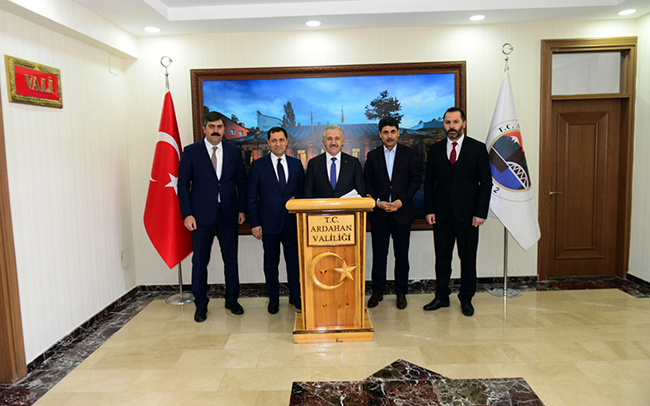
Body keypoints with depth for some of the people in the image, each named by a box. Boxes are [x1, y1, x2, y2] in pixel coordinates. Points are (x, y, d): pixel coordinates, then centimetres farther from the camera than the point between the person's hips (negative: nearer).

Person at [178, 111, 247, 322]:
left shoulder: (234, 151, 7)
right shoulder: (191, 152, 1)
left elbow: (241, 182, 10)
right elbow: (183, 184, -1)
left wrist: (241, 209, 3)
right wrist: (187, 214, -8)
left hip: (229, 214, 2)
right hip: (202, 215, -2)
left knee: (231, 259, 9)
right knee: (200, 261, 4)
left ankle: (232, 300, 25)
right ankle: (201, 304, 19)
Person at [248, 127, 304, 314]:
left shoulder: (296, 164, 7)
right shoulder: (258, 165, 0)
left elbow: (302, 192, 9)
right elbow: (252, 197, 0)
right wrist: (254, 223, -6)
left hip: (292, 222, 2)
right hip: (269, 222, -1)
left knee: (294, 260, 9)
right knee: (271, 262, 9)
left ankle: (295, 295, 26)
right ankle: (273, 298, 24)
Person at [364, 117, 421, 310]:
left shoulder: (409, 154, 4)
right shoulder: (372, 156, 7)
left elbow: (416, 179, 0)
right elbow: (367, 183, 5)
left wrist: (402, 200, -12)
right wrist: (378, 201, -10)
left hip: (402, 212, -1)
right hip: (379, 213, 1)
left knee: (402, 255, 6)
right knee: (378, 254, 6)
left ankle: (401, 293, 19)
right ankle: (377, 291, 19)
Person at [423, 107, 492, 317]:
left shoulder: (478, 148, 1)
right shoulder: (435, 150, 7)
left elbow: (486, 183, -1)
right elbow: (429, 183, 9)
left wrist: (481, 212, -8)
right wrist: (429, 210, 0)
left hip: (467, 214, -2)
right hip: (442, 214, 2)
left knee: (468, 258, 7)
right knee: (442, 258, 8)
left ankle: (466, 299, 21)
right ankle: (441, 297, 21)